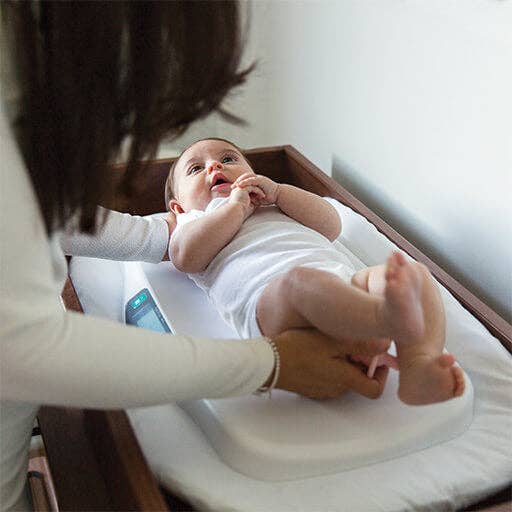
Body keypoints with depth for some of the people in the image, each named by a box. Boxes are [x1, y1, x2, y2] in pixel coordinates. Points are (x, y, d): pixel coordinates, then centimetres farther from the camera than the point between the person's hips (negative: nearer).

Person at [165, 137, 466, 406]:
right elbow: (186, 256, 8)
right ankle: (391, 317, -65)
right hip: (269, 296, -5)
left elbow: (330, 225, 26)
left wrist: (277, 191, 17)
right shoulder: (195, 223, 35)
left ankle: (419, 364, -44)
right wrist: (237, 205, 15)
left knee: (416, 272, -18)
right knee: (301, 278, -39)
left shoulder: (277, 207, 45)